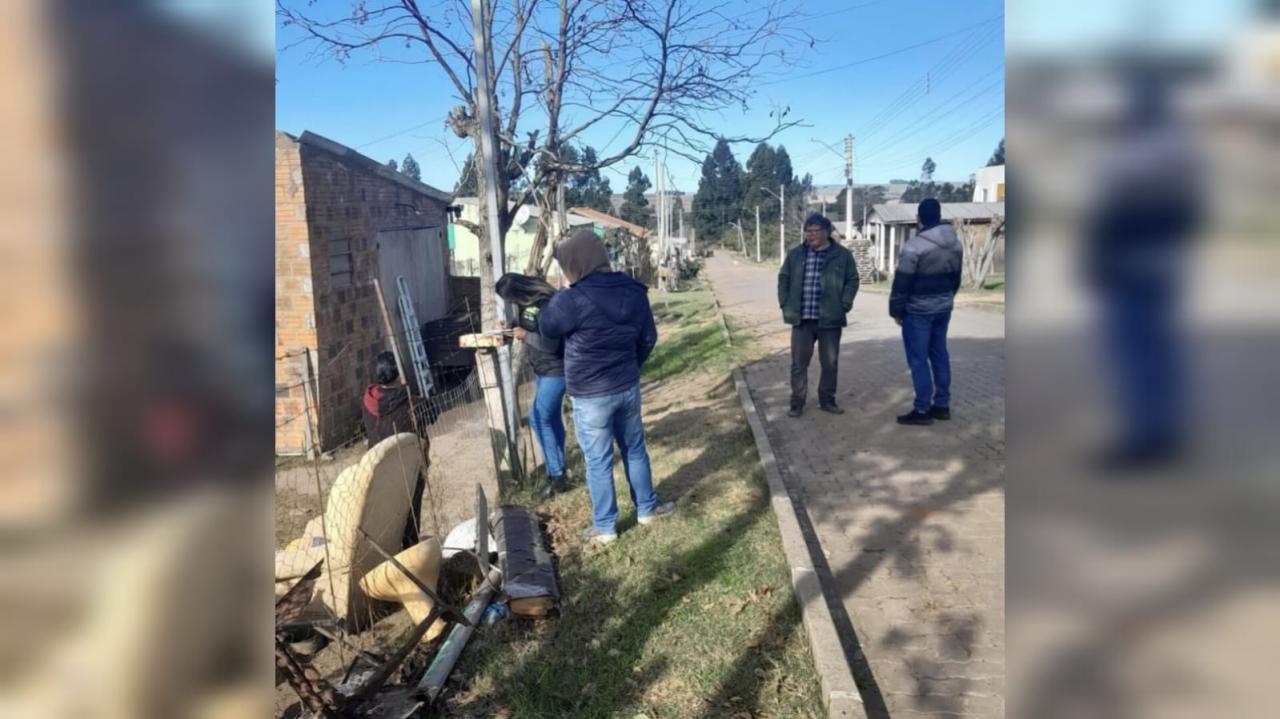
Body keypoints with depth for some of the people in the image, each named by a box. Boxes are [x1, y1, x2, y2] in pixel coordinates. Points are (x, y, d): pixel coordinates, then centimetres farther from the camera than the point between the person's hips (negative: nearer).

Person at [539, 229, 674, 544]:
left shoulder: (572, 300, -23)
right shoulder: (634, 292, -2)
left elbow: (547, 328, -3)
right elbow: (648, 338, 9)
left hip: (590, 395, -5)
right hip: (628, 387, 6)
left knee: (598, 462, 9)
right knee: (635, 450, 22)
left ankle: (605, 526, 22)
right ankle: (647, 507, 36)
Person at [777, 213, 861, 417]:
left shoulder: (842, 255, 0)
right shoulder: (795, 254, 5)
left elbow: (852, 281, 4)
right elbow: (783, 279, 11)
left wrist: (844, 306, -6)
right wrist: (785, 304, 1)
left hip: (830, 319, -1)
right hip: (802, 319, 1)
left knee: (830, 363, 9)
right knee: (799, 363, 4)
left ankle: (827, 400, 24)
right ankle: (797, 402, 15)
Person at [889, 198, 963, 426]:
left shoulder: (914, 245, -18)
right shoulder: (955, 243, 5)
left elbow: (902, 282, -16)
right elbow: (956, 278, 14)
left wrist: (896, 311, -6)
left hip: (918, 311, -7)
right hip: (943, 308, 7)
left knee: (918, 360, -2)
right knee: (939, 355, 14)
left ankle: (922, 410, 0)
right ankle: (942, 405, 20)